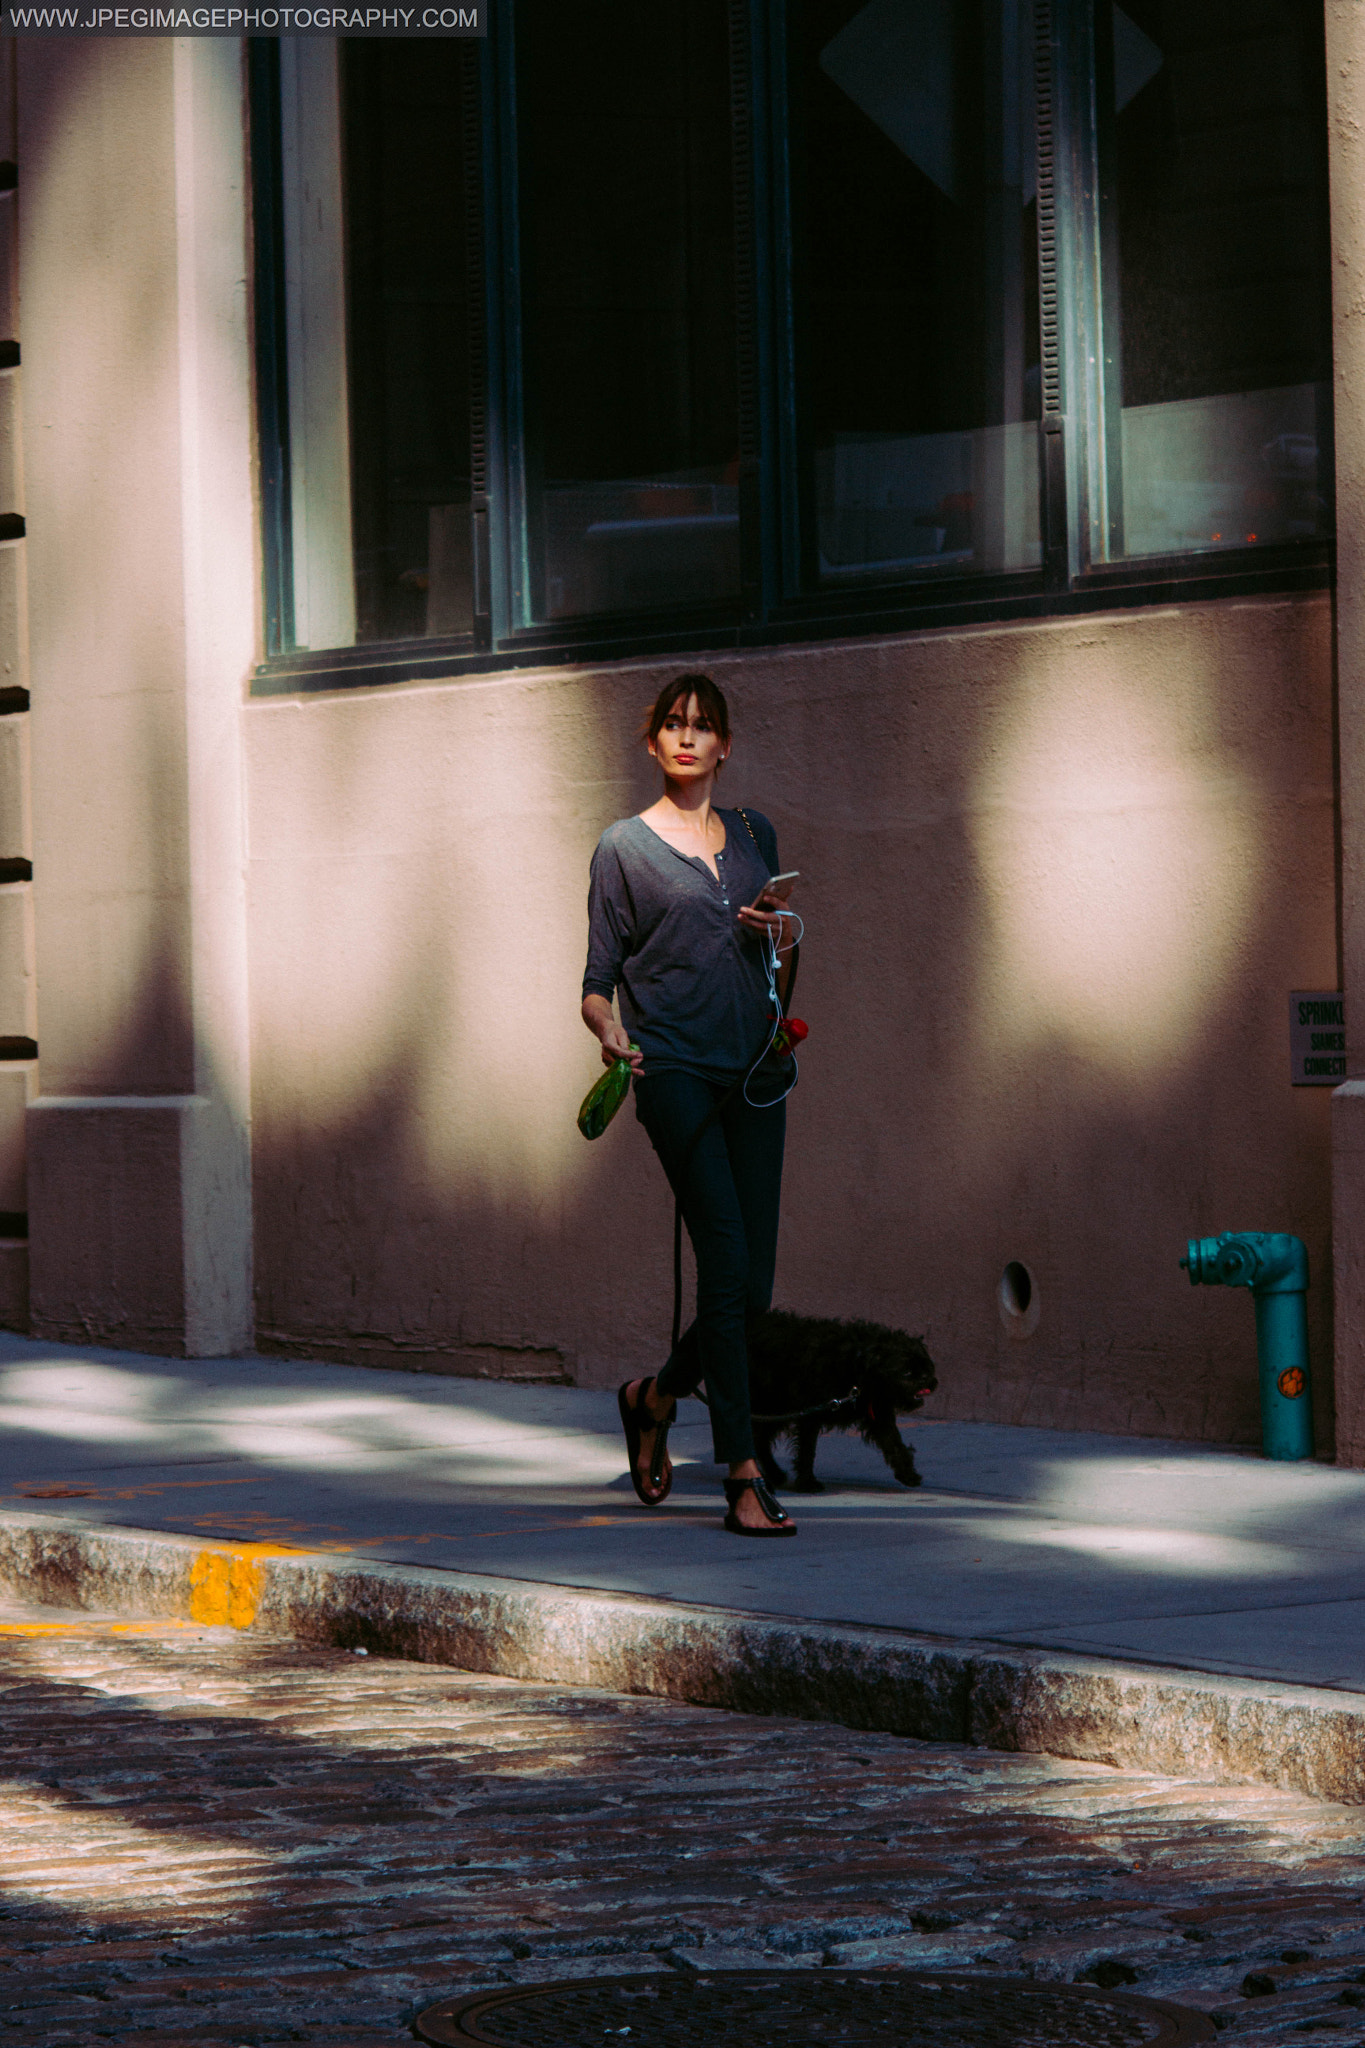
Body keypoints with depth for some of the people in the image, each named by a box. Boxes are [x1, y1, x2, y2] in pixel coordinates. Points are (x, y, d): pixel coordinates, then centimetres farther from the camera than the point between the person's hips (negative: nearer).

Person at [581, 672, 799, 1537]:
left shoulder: (755, 835, 17)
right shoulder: (625, 846, 6)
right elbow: (600, 976, 3)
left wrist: (776, 932, 0)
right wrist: (607, 1028, -18)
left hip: (753, 1072, 5)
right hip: (674, 1069, -5)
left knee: (753, 1283, 1)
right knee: (726, 1260, -15)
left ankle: (656, 1398, 30)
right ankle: (743, 1474, -14)